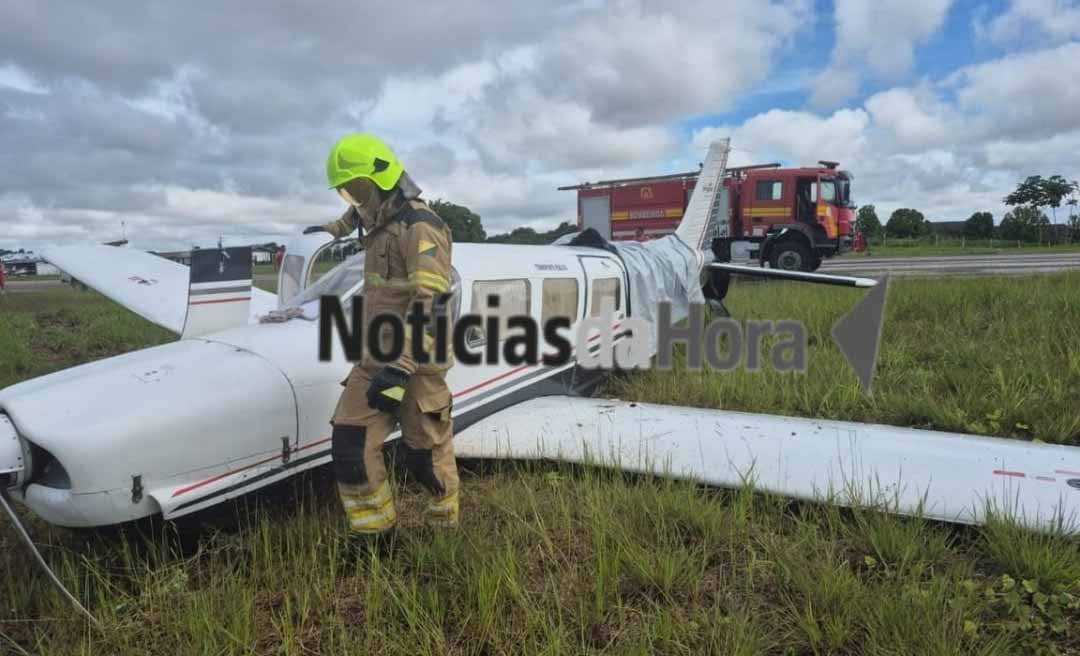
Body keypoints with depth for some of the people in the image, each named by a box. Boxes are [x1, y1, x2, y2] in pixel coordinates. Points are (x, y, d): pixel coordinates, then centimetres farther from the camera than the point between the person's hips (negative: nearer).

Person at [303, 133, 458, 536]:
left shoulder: (420, 227, -14)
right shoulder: (381, 223, 14)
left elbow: (430, 305, -25)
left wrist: (401, 368, -32)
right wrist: (334, 228, 62)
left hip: (414, 364, -8)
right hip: (376, 360, 8)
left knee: (425, 453, 4)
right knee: (349, 446, -1)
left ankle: (444, 518, 30)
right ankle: (373, 531, 11)